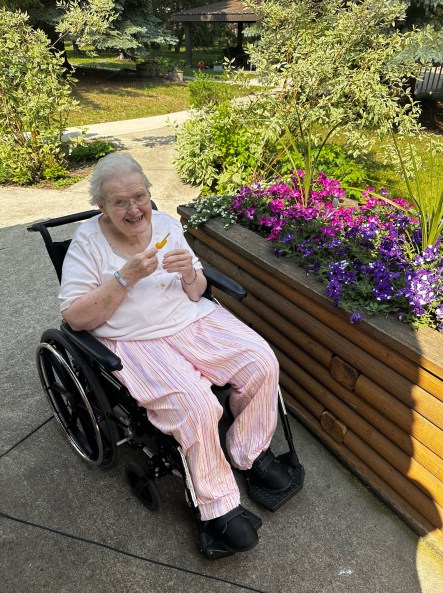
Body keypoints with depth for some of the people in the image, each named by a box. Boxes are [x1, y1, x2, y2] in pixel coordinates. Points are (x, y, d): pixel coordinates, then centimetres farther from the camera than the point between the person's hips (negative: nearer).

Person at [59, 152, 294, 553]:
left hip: (193, 320, 5)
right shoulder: (88, 242, -7)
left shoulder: (166, 224, 4)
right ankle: (218, 504, -2)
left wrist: (190, 274, -17)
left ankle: (251, 453, 12)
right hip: (136, 340, -4)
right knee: (197, 406, -27)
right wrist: (126, 276, -23)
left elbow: (196, 294, 7)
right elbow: (75, 317, -13)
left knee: (262, 362, -13)